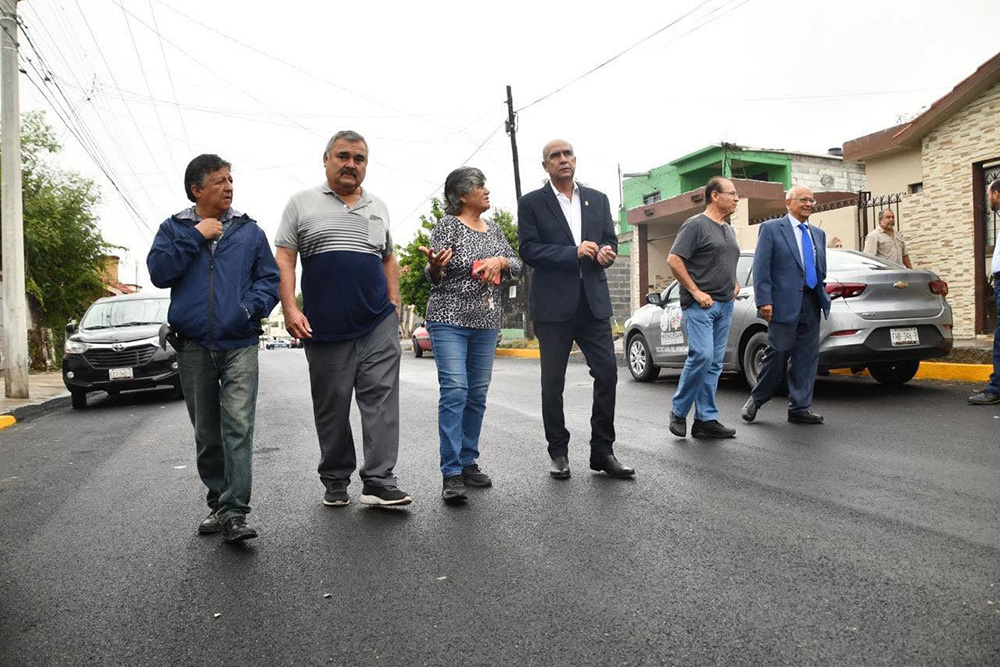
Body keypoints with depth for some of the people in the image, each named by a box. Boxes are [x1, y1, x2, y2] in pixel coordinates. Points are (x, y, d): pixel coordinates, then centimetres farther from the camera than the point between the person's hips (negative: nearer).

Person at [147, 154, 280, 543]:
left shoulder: (249, 231, 10)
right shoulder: (174, 229, 11)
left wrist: (251, 307, -12)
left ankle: (234, 512, -10)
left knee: (238, 426, -12)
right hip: (193, 346, 2)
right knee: (206, 432, 10)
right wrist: (194, 237, -7)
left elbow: (270, 278, 6)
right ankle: (217, 502, 24)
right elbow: (159, 273, -3)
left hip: (240, 344, -1)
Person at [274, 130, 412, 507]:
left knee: (382, 397, -6)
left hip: (378, 324, 2)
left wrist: (393, 305, 10)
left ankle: (378, 482, -3)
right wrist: (290, 310, -9)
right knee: (331, 406, 5)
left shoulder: (378, 207, 18)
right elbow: (284, 259, 2)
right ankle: (335, 482, 19)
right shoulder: (302, 203, 9)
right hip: (325, 327, -2)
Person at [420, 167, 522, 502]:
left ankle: (468, 462, 17)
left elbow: (517, 265, 11)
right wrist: (434, 265, -29)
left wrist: (500, 261, -10)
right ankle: (451, 474, -12)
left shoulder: (494, 229, 15)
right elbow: (434, 277, -6)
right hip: (449, 320, -6)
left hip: (486, 323, 6)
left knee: (477, 395, 6)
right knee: (454, 391, -14)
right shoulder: (447, 225, -2)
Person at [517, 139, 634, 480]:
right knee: (553, 382, 5)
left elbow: (610, 240, 14)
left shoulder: (598, 199, 14)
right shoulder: (531, 203, 2)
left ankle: (602, 451, 13)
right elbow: (528, 250, -8)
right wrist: (575, 253, -16)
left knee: (607, 373, -1)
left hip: (594, 301, 3)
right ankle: (558, 453, 19)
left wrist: (606, 253, -10)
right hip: (553, 304, -3)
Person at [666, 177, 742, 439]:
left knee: (714, 363, 5)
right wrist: (695, 292, -15)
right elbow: (673, 260, -13)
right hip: (700, 304, -8)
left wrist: (734, 284, 14)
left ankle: (705, 420, 9)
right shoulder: (696, 224, -5)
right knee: (702, 356, -17)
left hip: (725, 305, 8)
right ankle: (678, 411, 0)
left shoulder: (728, 230, 20)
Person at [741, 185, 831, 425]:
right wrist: (764, 301, -14)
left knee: (807, 357, 6)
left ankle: (800, 407, 13)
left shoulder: (818, 234, 19)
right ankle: (756, 399, 14)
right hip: (784, 303, -6)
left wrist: (823, 298, 12)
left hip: (811, 303, 6)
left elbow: (821, 270, 23)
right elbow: (761, 268, -7)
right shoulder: (771, 228, 0)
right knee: (778, 354, -5)